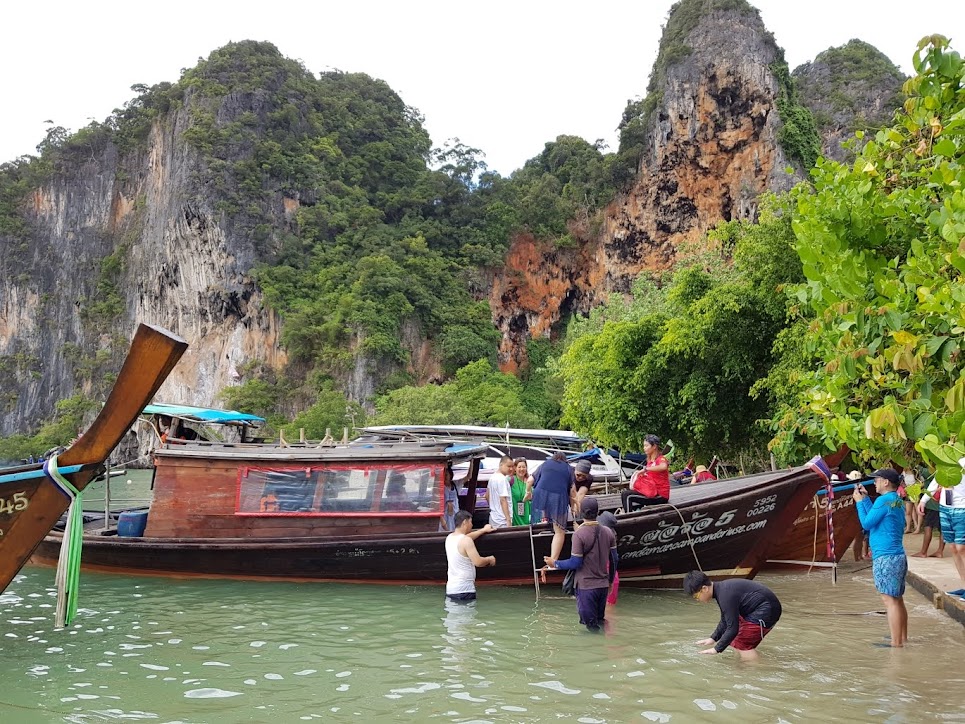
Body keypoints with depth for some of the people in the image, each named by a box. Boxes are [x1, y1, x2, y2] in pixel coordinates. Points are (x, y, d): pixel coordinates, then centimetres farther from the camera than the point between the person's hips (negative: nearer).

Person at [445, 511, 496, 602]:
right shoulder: (466, 541, -15)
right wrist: (490, 559, 3)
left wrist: (483, 530, 40)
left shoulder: (450, 538, 11)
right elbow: (478, 562, -18)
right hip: (464, 590, -9)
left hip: (450, 588, 9)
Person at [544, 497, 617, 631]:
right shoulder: (608, 532, 1)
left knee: (590, 625, 3)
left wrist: (555, 563, -3)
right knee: (600, 621, 18)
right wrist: (610, 581, 20)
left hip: (586, 586, -5)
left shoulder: (579, 534, -17)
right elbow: (613, 560, 6)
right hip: (603, 585, 5)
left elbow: (575, 563, -16)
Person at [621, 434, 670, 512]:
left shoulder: (661, 459, -12)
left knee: (627, 495, -16)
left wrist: (645, 469, -32)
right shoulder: (650, 460, 14)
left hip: (660, 495, -9)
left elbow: (664, 467, -36)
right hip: (652, 491, 9)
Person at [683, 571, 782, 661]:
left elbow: (732, 628, -22)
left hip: (766, 611, -11)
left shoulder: (726, 595, -24)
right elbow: (725, 621, 20)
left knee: (742, 644, -8)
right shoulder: (721, 589, 7)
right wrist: (713, 638, 18)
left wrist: (717, 649, -14)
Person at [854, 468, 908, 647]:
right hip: (899, 556, 10)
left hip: (885, 558, -10)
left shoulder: (884, 500, -14)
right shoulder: (898, 501, 14)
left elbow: (866, 523, -11)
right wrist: (865, 498, 18)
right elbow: (876, 517, 18)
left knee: (890, 600, -8)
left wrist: (860, 501, 0)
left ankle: (896, 645, -8)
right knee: (898, 599, 15)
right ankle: (903, 639, 23)